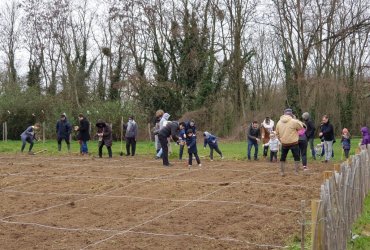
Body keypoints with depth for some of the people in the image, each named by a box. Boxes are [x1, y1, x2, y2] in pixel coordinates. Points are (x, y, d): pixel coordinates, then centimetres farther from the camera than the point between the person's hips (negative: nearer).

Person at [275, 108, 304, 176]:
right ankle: (296, 172, 5)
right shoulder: (294, 121, -13)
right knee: (296, 158, 9)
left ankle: (282, 172, 16)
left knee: (283, 158, 15)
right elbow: (301, 126, 2)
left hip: (284, 143, 4)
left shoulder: (279, 122, 3)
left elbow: (277, 134, 10)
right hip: (293, 143, -3)